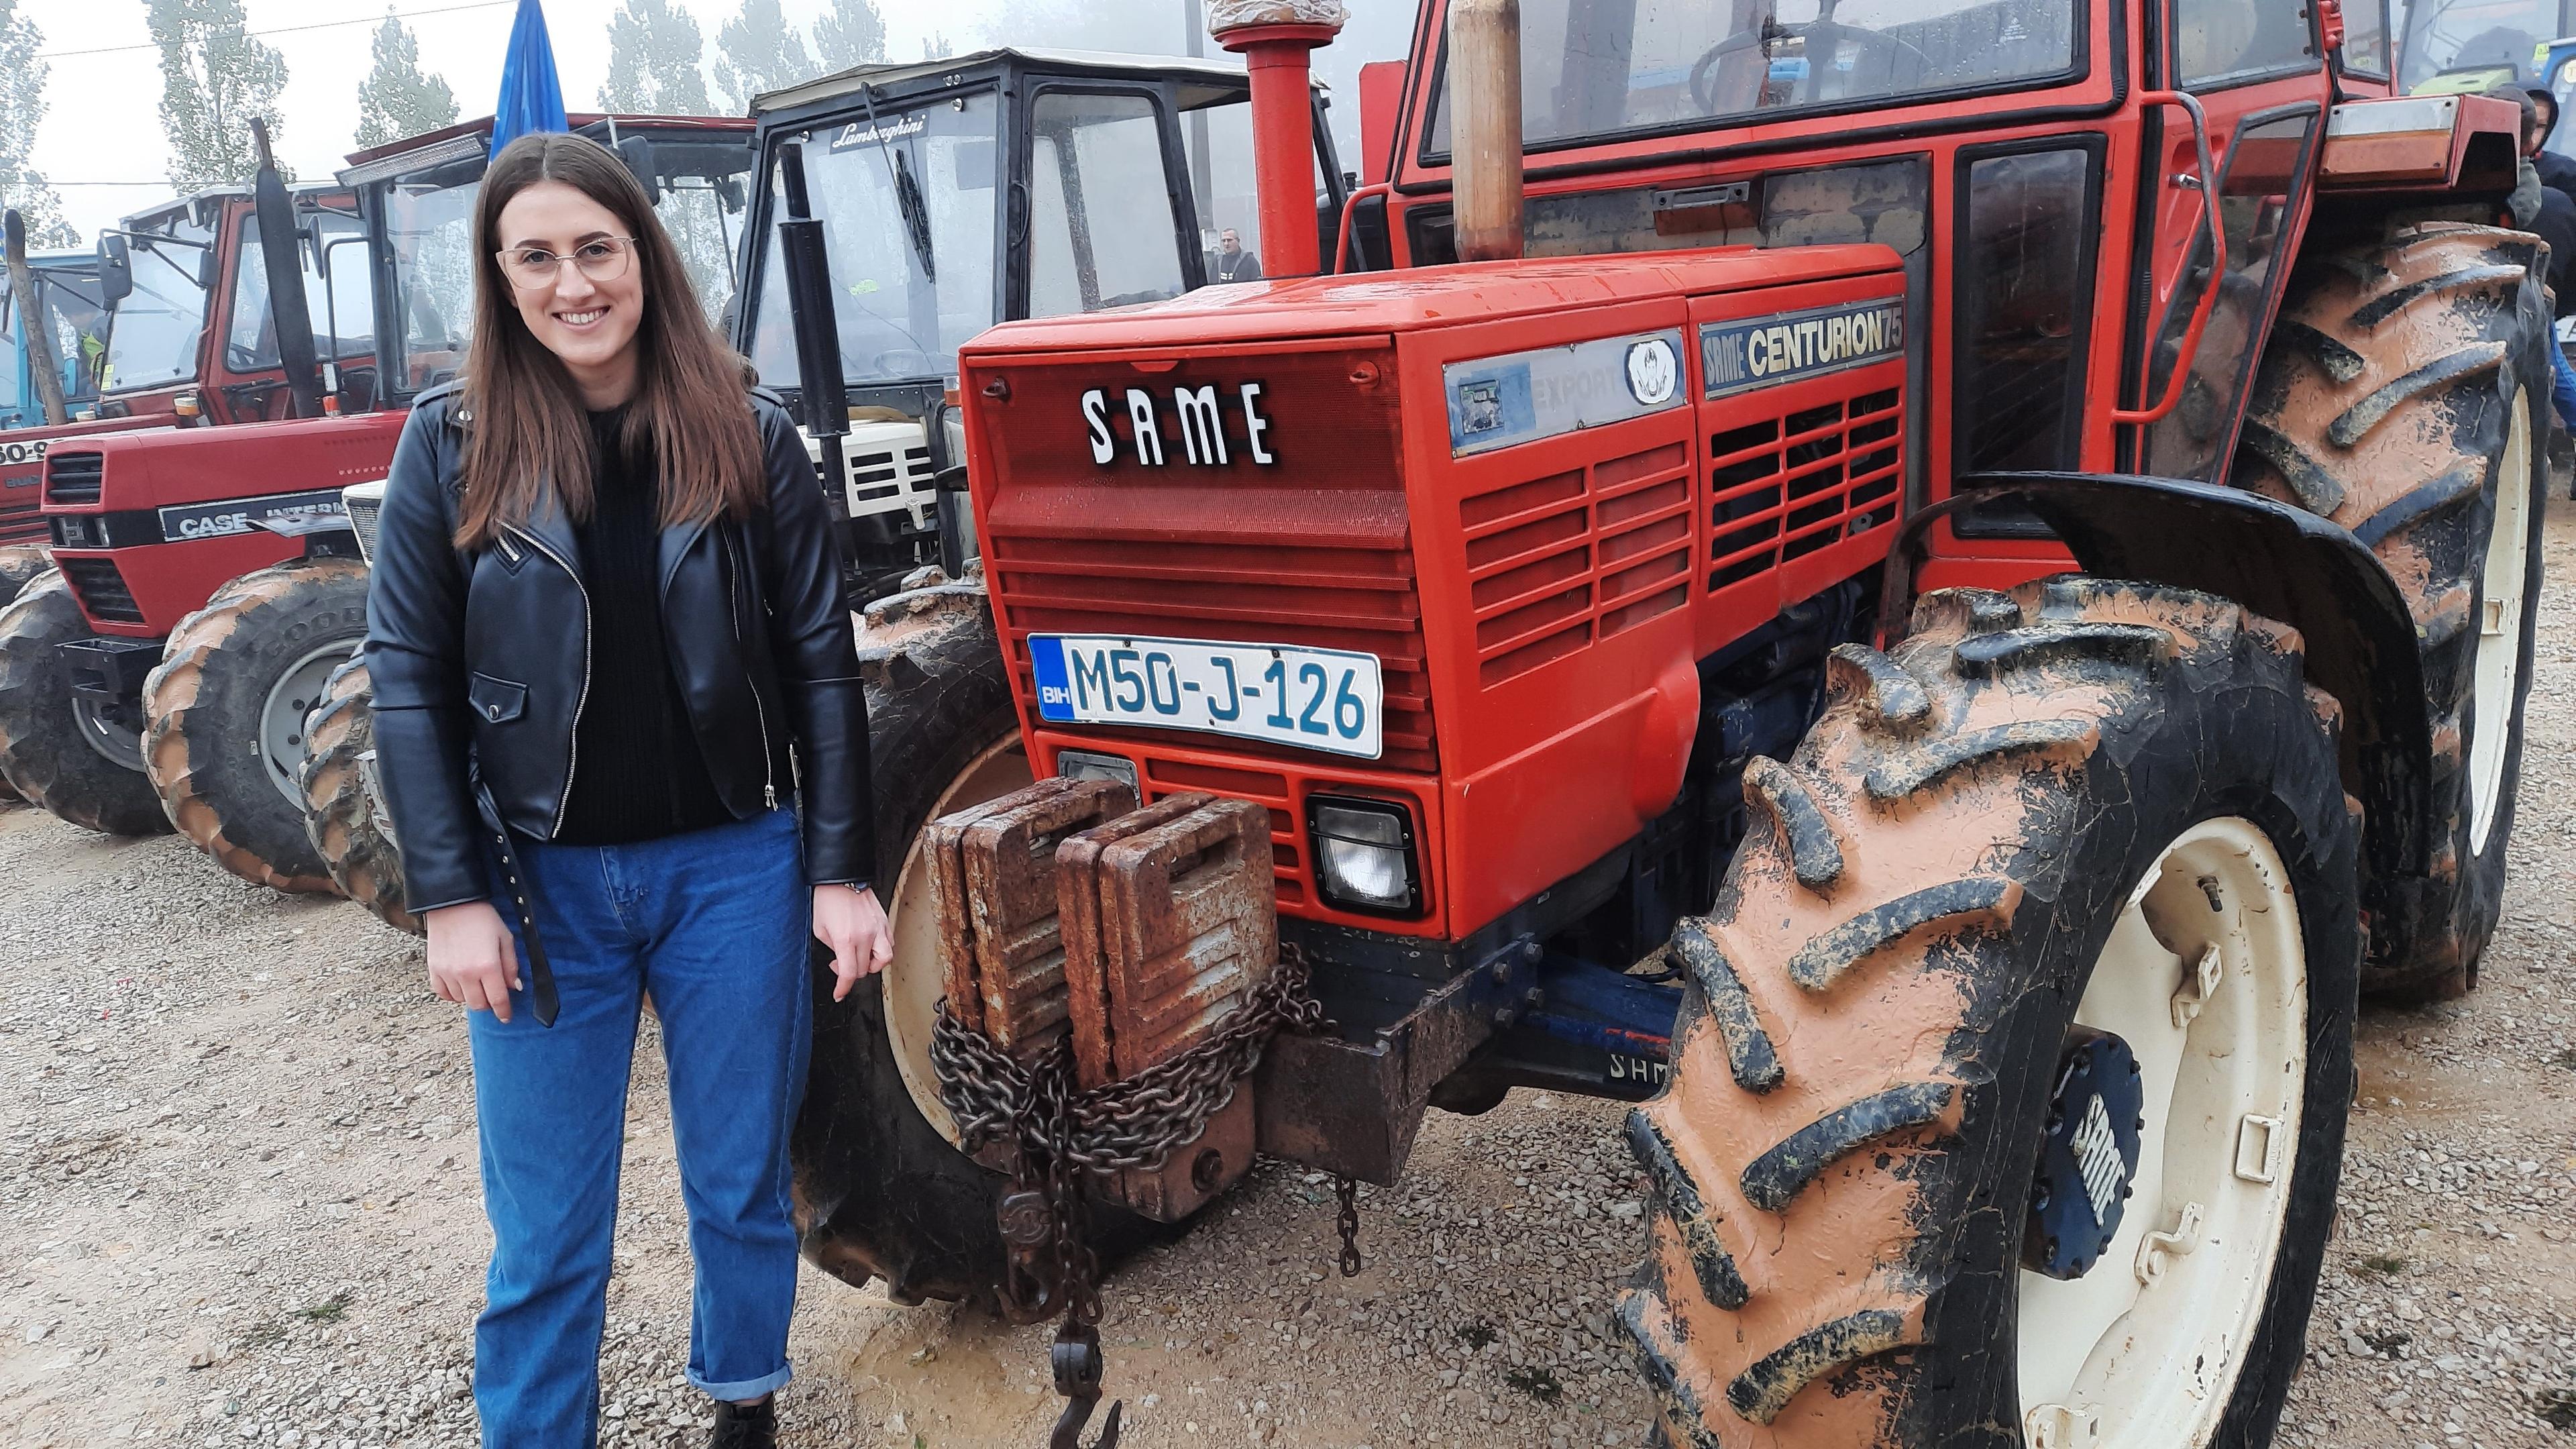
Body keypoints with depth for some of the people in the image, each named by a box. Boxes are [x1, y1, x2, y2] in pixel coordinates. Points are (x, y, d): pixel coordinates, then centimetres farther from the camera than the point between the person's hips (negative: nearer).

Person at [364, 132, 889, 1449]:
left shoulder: (748, 437, -3)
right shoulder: (452, 441, -3)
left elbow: (821, 664, -1)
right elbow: (409, 679, -2)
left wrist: (842, 871, -5)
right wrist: (449, 896, -8)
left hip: (732, 866, 1)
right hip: (542, 881, 0)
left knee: (742, 1185, 16)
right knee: (543, 1232, 9)